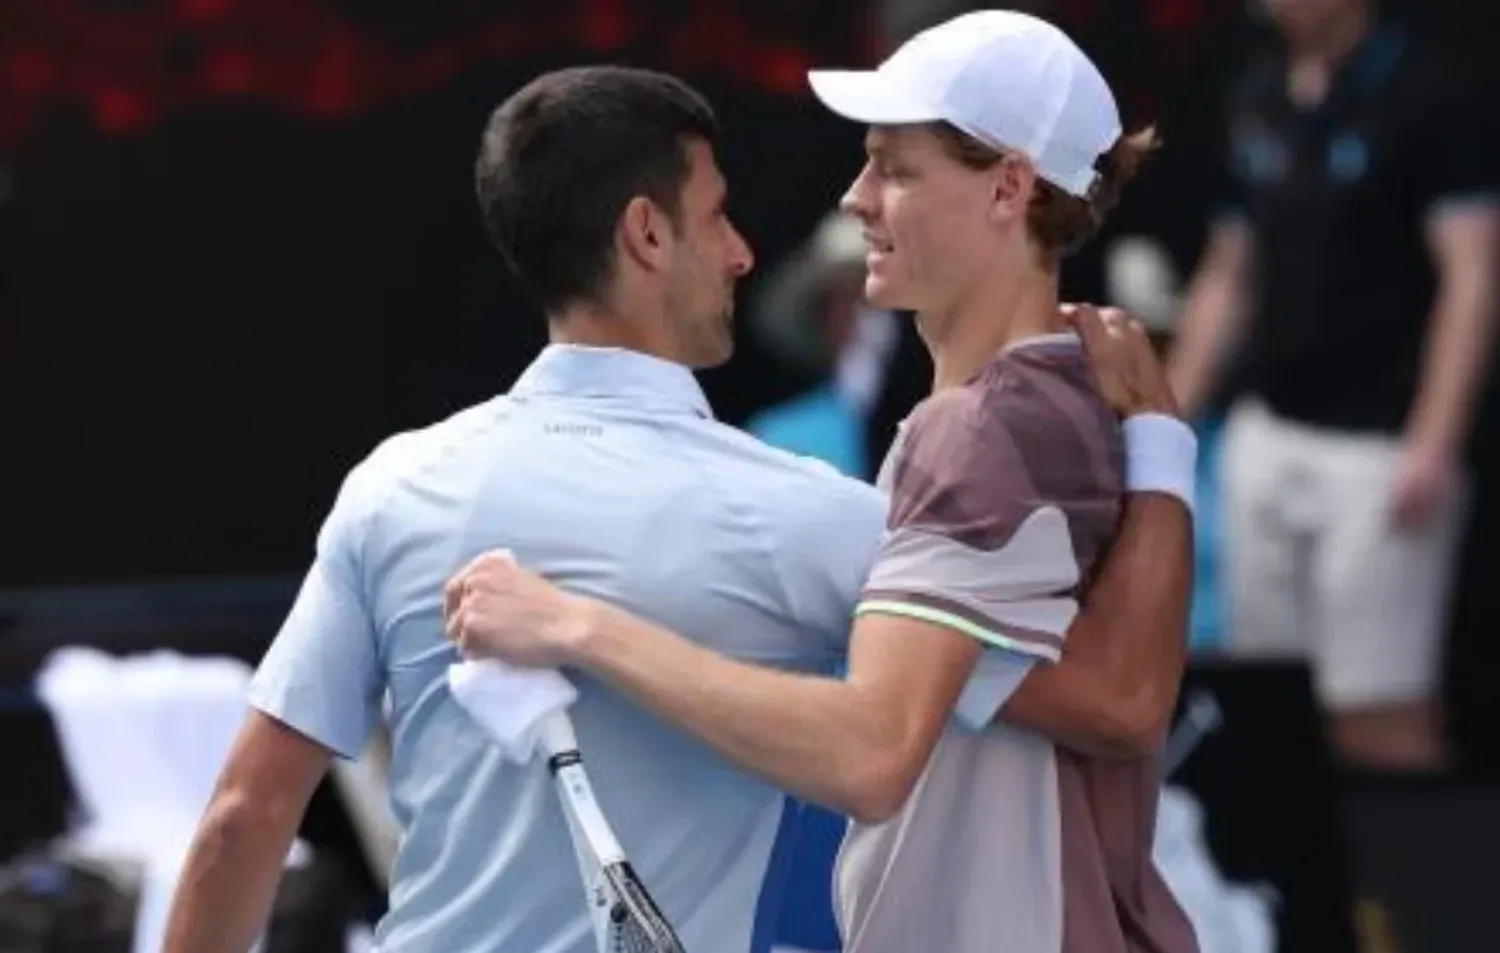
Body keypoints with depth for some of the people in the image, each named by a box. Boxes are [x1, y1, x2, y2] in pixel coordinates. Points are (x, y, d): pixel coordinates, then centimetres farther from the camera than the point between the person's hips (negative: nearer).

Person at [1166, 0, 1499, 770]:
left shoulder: (1429, 99, -7)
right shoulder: (1256, 102, 12)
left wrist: (1433, 443, -19)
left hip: (1374, 444, -6)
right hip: (1264, 438, 7)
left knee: (1380, 720, -8)